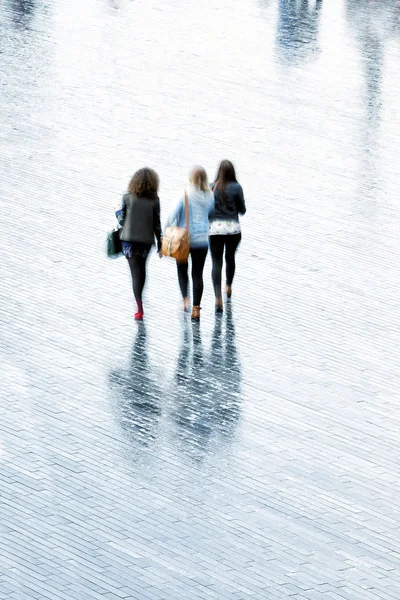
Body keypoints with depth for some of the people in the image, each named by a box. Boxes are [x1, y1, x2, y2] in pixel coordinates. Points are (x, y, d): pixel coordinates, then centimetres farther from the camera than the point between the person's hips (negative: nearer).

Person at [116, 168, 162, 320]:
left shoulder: (128, 198, -6)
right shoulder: (154, 200, -4)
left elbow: (121, 219, -3)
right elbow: (157, 223, -1)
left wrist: (117, 212, 20)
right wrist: (160, 243, 7)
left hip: (129, 239, -2)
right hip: (146, 239, 2)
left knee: (135, 270, -2)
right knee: (141, 268, 21)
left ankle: (139, 308, -12)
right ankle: (139, 299, 31)